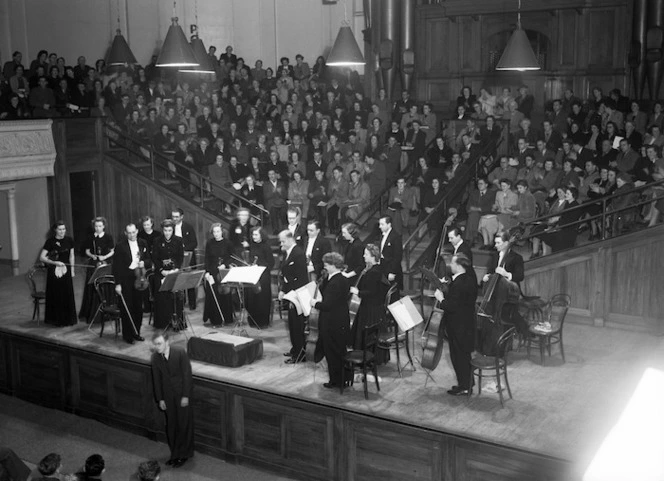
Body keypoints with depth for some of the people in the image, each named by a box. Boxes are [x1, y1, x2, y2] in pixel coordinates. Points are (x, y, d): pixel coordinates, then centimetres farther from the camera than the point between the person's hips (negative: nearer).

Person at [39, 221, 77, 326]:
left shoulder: (69, 240, 1)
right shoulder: (50, 241, -9)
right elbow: (42, 257, -10)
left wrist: (72, 270, 7)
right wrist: (55, 262, -21)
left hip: (66, 270, 3)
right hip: (54, 270, -3)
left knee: (68, 294, 4)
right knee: (56, 295, 2)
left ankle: (68, 318, 15)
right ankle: (56, 319, 12)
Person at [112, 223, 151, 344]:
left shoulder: (143, 244, 7)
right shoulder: (120, 246, -6)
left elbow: (149, 262, 12)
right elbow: (116, 266, -7)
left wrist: (144, 263, -12)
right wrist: (117, 284, -12)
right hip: (125, 280, -4)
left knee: (139, 307, 9)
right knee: (126, 308, 0)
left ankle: (136, 332, 23)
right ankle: (127, 335, 10)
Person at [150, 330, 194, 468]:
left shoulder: (180, 353, -21)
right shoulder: (155, 357, -7)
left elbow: (187, 374, -15)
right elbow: (156, 378, 1)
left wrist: (185, 396, -14)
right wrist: (160, 399, 3)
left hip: (182, 392, -4)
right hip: (168, 394, 4)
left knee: (183, 424, 4)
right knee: (171, 424, 11)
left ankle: (183, 455, 18)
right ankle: (175, 453, 26)